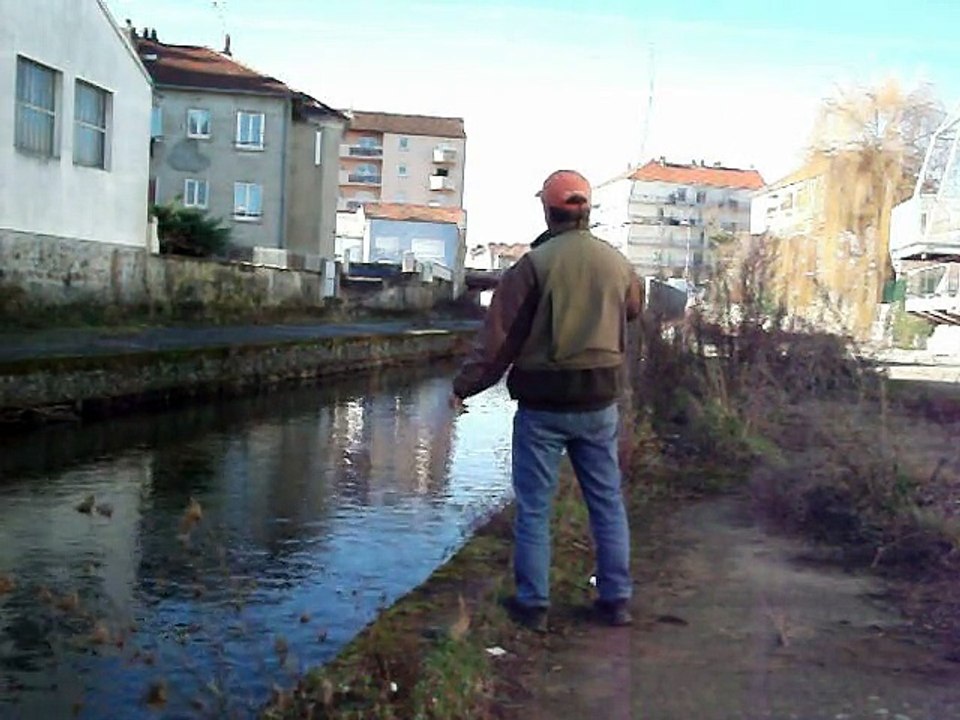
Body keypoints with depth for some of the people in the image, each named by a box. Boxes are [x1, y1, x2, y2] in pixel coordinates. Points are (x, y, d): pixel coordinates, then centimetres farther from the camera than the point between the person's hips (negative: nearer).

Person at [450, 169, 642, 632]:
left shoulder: (535, 263, -12)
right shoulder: (618, 263, 2)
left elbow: (500, 336, -11)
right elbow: (633, 310, 22)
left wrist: (465, 386, -1)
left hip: (543, 405, -4)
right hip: (600, 402, 4)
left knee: (533, 507, 6)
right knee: (607, 501, 14)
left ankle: (532, 604, 12)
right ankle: (616, 599, 22)